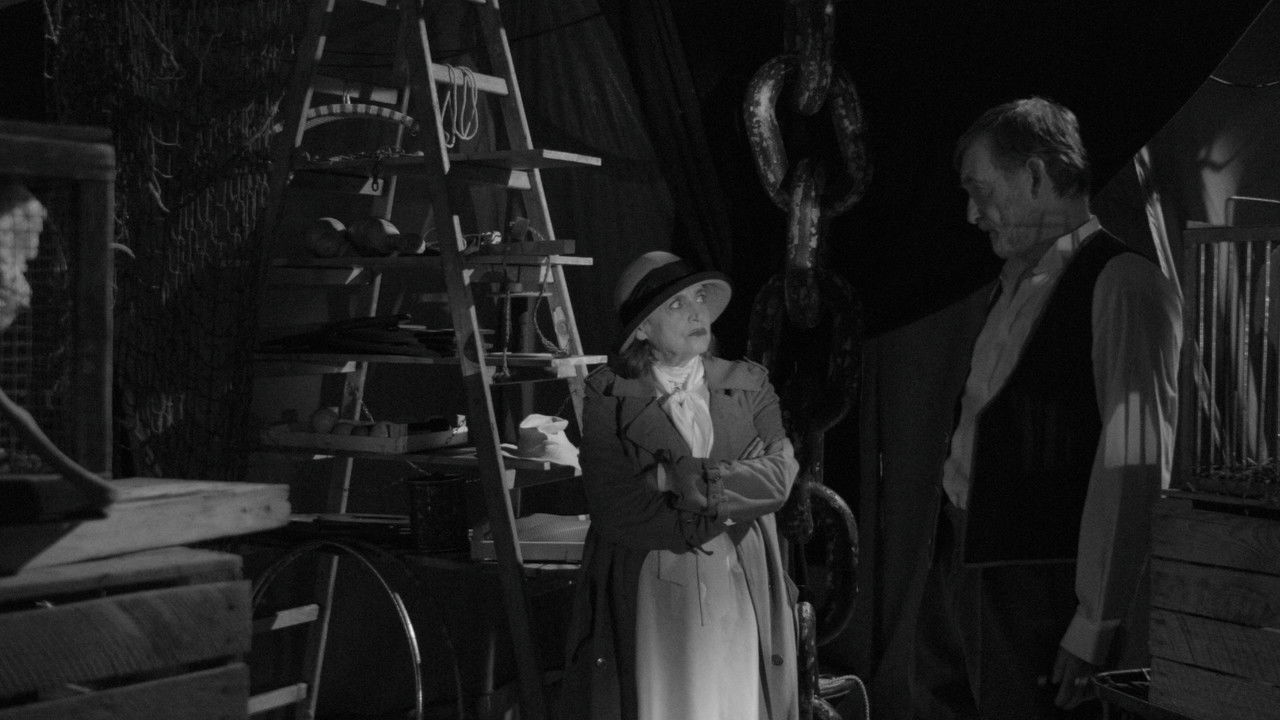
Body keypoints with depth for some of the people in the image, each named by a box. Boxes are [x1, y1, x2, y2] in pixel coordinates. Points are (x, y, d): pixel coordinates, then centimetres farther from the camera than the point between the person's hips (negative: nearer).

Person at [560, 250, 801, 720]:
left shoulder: (748, 385, 9)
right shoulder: (609, 394, 0)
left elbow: (779, 475, -5)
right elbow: (612, 508, -9)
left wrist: (680, 477, -12)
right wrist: (716, 517, -9)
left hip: (741, 597, 2)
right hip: (649, 597, -2)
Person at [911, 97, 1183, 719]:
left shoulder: (1121, 285, -11)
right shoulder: (1012, 287, 15)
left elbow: (1134, 464, -16)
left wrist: (1096, 621, -17)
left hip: (1040, 587, -7)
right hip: (958, 566, 8)